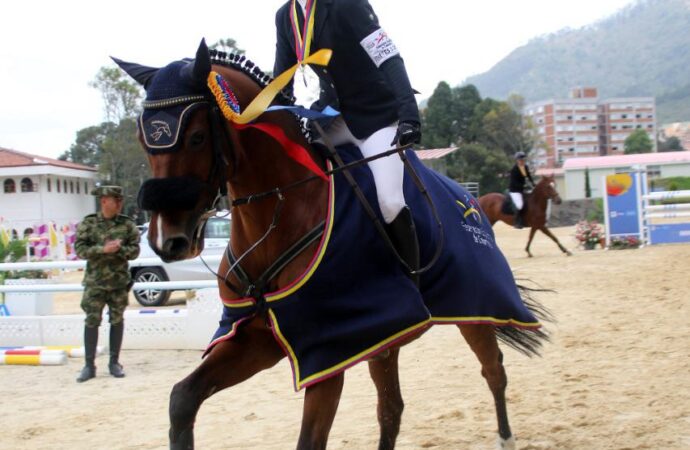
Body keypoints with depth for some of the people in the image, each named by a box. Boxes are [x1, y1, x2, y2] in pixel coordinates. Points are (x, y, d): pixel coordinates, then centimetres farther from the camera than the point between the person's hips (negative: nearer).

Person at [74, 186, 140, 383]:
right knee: (91, 322, -1)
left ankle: (114, 363, 18)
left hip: (119, 282, 1)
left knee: (117, 321, 7)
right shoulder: (88, 224, -2)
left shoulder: (127, 225, 1)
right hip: (95, 282, -1)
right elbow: (80, 249, -7)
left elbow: (135, 250, -1)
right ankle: (89, 365, 7)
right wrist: (103, 249, -20)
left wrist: (119, 249, -19)